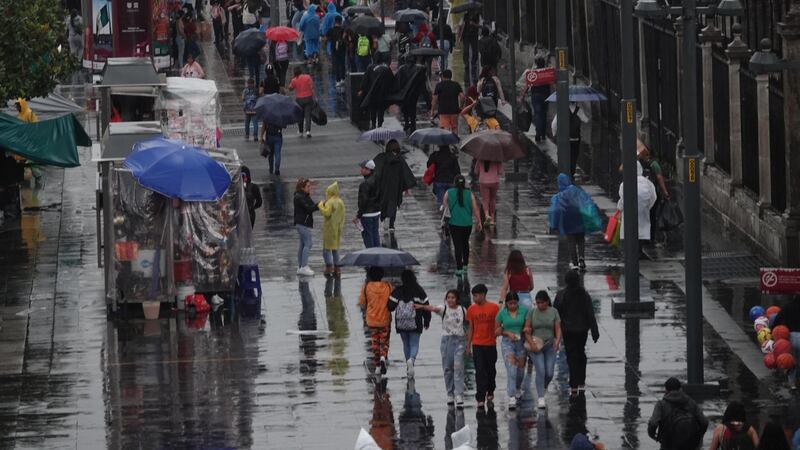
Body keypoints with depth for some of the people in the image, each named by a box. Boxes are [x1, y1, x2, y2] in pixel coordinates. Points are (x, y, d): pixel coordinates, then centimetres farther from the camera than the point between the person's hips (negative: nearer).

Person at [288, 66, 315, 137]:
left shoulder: (294, 80, -4)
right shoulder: (307, 77, -4)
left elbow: (290, 88, 10)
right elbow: (312, 88, -6)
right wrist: (313, 97, -1)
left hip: (299, 99, 0)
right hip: (308, 98, 0)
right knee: (308, 115, -2)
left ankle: (300, 132, 18)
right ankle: (308, 130, -16)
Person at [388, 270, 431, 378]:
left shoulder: (397, 291, -4)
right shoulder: (419, 291, -3)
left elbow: (390, 306, -7)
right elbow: (426, 306, 0)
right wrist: (427, 321, 12)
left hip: (401, 324, 1)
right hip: (415, 324, -1)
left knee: (406, 344, 15)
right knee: (414, 344, 5)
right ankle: (412, 359, -26)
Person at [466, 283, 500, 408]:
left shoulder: (494, 308, -5)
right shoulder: (471, 309, 2)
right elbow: (470, 328, 9)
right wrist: (468, 346, 8)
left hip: (491, 344, -1)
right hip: (477, 345, 1)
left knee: (491, 370, 12)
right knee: (480, 372, -6)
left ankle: (490, 393, 34)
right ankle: (480, 399, -8)